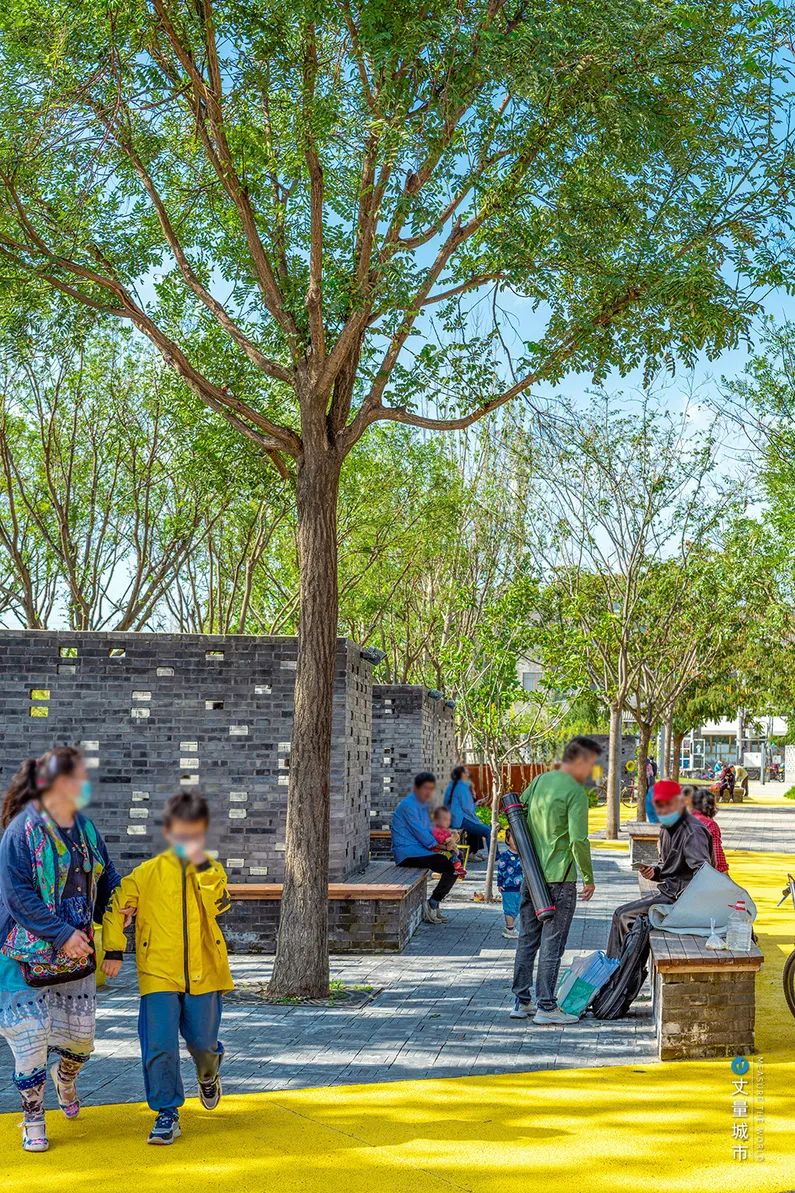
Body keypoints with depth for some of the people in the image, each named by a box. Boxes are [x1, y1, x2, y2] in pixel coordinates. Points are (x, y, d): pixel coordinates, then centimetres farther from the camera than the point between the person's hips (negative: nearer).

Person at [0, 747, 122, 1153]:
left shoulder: (84, 826, 4)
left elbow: (107, 873, 17)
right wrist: (62, 934, -21)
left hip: (76, 951, 6)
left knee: (81, 1034, 11)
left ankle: (65, 1079, 45)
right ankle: (33, 1118, 14)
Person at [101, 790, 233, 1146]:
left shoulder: (212, 871, 2)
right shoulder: (147, 872, -1)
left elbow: (216, 906, -16)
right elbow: (116, 907, 8)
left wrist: (202, 865, -23)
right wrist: (113, 951, 3)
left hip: (203, 973, 1)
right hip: (159, 974, -1)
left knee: (202, 1041, 9)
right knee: (159, 1046, -7)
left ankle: (208, 1074, 44)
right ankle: (167, 1113, 7)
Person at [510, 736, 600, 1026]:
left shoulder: (540, 781, 8)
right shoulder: (575, 792, -15)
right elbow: (578, 840, -21)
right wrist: (589, 878, -10)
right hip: (559, 878, -7)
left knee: (527, 939, 14)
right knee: (552, 944, 0)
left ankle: (521, 1001, 20)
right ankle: (546, 1007, 5)